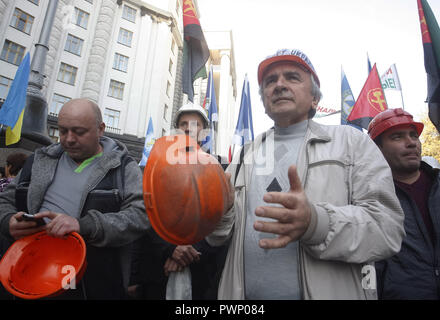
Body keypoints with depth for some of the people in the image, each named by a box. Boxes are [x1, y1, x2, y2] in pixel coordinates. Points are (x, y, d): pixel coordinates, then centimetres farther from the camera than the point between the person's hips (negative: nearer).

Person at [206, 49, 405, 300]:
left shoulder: (350, 141, 0)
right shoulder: (246, 155, 7)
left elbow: (388, 225, -11)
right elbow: (218, 236, 6)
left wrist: (315, 222, -28)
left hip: (331, 291, -2)